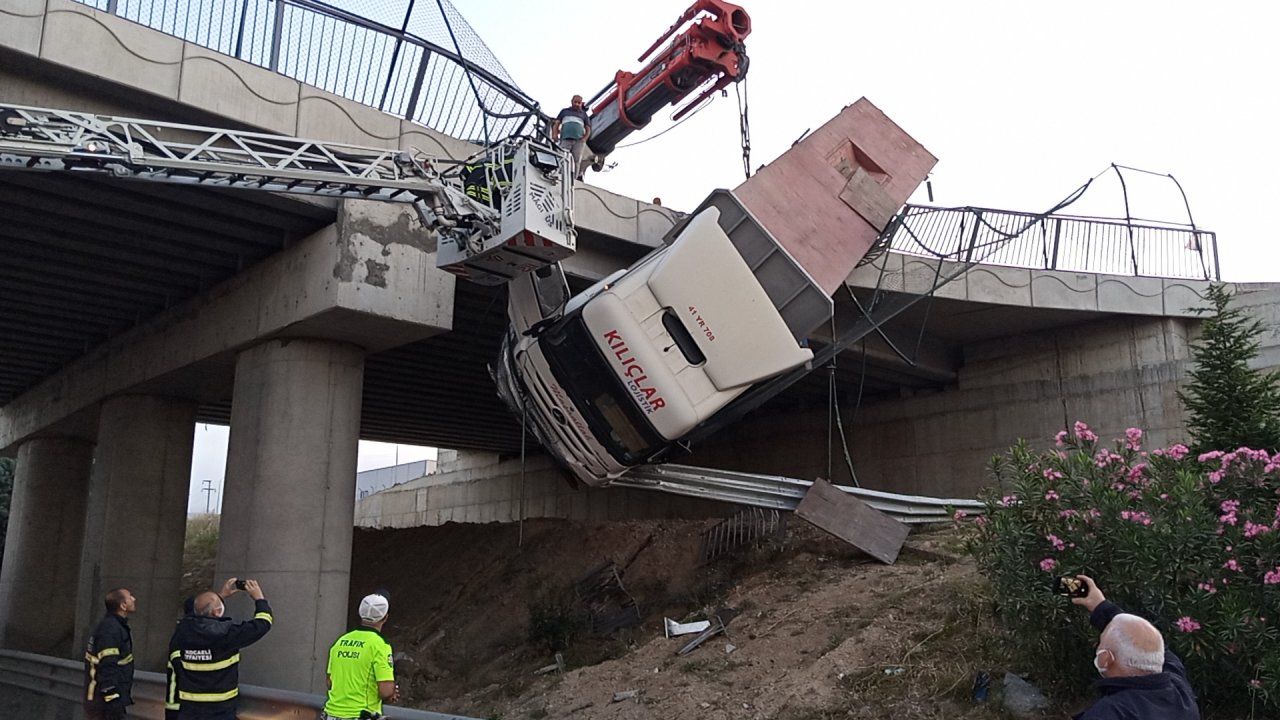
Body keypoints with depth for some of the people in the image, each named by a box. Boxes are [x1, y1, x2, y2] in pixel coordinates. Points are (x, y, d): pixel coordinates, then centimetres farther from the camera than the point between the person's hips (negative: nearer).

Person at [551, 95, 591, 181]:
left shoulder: (583, 114, 24)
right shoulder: (564, 111, 23)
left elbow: (588, 129, 18)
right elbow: (556, 124, 16)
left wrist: (585, 138, -2)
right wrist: (555, 134, -3)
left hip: (579, 141, 1)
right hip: (565, 140, -1)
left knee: (577, 161, -10)